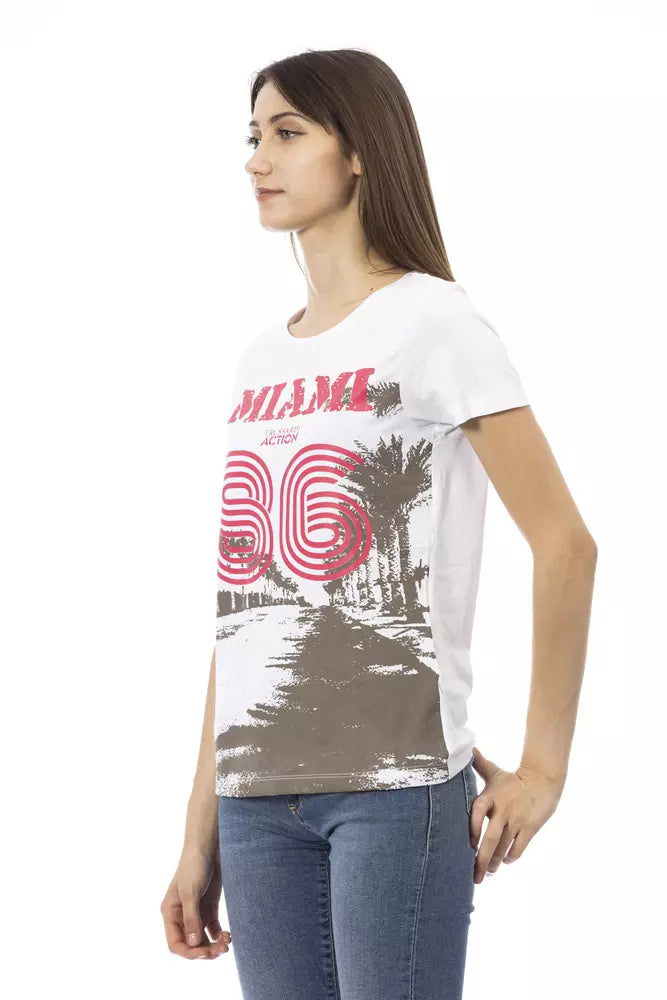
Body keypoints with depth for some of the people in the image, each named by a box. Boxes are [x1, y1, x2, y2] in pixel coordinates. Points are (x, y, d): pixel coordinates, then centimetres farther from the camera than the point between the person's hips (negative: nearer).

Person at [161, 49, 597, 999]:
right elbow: (240, 604, 14)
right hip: (258, 793, 6)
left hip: (399, 782, -6)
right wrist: (201, 835, 12)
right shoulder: (261, 360, 15)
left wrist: (542, 769, -8)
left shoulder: (434, 323, -2)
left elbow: (566, 543, -6)